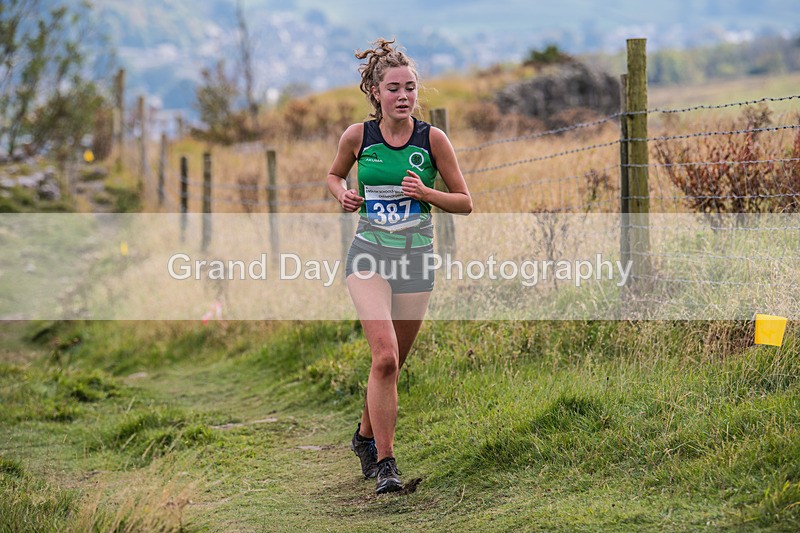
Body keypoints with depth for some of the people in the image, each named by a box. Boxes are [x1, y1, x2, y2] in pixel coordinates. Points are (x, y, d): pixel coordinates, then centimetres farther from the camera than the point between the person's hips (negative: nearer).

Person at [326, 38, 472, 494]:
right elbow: (334, 174, 18)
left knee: (392, 365, 11)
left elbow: (465, 203, 1)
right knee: (385, 356, -20)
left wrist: (426, 193, -16)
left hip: (417, 259, 1)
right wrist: (343, 193, -4)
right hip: (370, 255, -1)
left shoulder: (433, 138, -5)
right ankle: (385, 462, -14)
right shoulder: (358, 136, -4)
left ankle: (366, 436, 39)